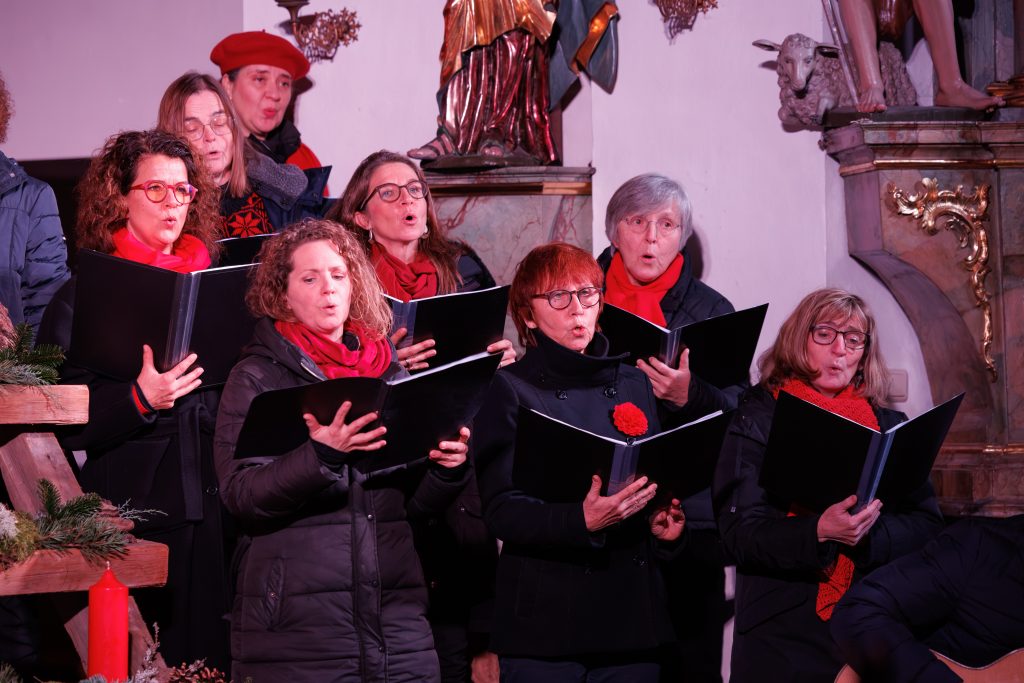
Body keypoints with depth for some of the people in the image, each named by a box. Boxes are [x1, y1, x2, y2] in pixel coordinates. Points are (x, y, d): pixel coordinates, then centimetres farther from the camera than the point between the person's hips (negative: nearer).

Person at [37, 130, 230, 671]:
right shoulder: (83, 296, -1)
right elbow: (65, 421, -7)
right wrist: (140, 400, -22)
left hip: (212, 502, 4)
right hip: (133, 509, -4)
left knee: (209, 653, 5)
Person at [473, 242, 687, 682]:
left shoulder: (633, 385, 15)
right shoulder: (512, 391, -1)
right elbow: (502, 510, -9)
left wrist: (666, 527, -1)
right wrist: (582, 520, -26)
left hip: (631, 613, 4)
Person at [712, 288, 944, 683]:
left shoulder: (889, 427, 10)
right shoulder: (757, 420, 0)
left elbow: (927, 525, 3)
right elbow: (740, 533, -9)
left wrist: (871, 534, -16)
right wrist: (819, 532, -25)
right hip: (783, 633, -3)